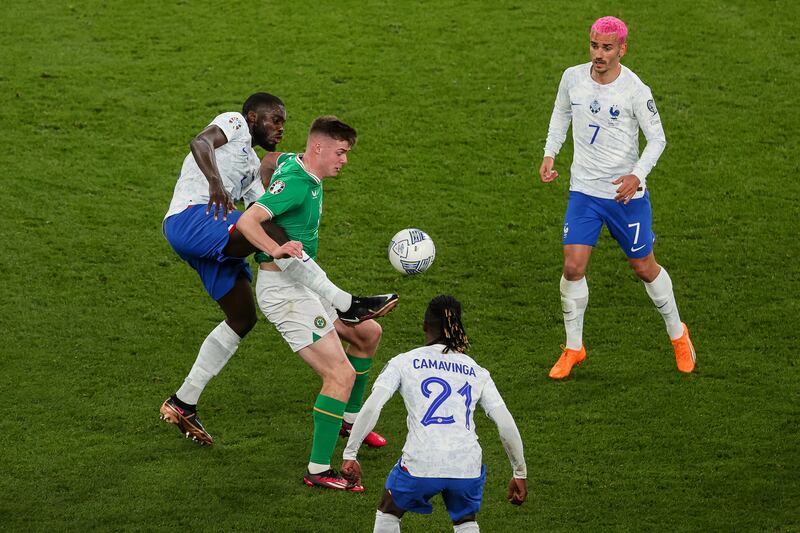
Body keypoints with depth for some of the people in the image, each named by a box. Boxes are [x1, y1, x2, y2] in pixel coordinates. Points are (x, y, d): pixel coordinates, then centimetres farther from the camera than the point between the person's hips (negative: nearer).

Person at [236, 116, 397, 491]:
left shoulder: (292, 163, 7)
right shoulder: (295, 183, -22)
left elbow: (269, 161, 30)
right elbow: (246, 222, -34)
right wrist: (278, 250, -46)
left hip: (303, 284, 10)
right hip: (283, 289, -10)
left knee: (368, 332, 23)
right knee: (342, 374, -15)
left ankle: (350, 419, 37)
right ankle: (318, 471, -14)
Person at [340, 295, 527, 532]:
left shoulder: (403, 362, 11)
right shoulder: (477, 372, 17)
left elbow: (371, 408, -2)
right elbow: (507, 425, 11)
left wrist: (349, 454, 3)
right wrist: (520, 473, 21)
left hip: (420, 464, -2)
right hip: (467, 466, 2)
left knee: (388, 512, 27)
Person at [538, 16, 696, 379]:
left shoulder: (635, 90, -16)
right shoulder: (573, 78, -5)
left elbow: (657, 139, -8)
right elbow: (561, 114, 16)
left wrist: (637, 175, -23)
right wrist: (550, 154, 4)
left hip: (626, 194, -2)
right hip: (583, 191, 3)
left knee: (644, 268, 8)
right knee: (573, 267, -8)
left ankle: (678, 335, 33)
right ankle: (573, 349, 10)